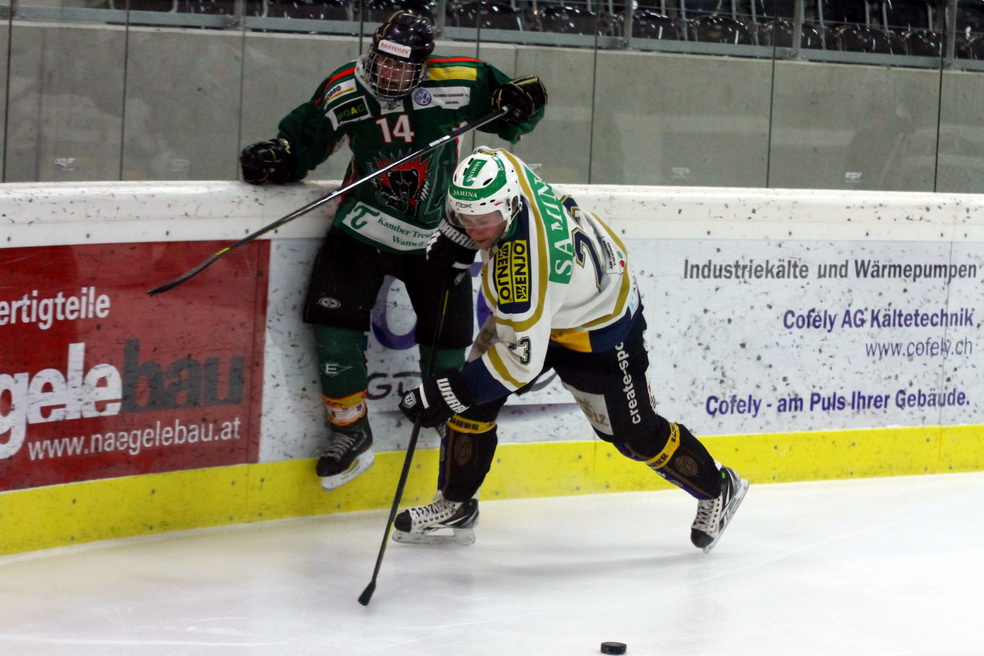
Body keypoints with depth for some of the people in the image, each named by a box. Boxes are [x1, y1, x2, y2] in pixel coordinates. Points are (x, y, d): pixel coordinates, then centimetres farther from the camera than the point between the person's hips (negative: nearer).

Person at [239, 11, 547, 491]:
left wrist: (521, 102, -25)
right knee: (333, 314, -12)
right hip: (365, 221, 1)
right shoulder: (345, 91, -10)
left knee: (448, 334, 3)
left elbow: (509, 115, -3)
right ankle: (351, 431, 2)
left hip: (435, 231, -1)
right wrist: (276, 156, -20)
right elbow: (305, 137, -1)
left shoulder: (457, 83, -14)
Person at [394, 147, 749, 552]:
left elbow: (523, 359, -36)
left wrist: (449, 393, -32)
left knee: (634, 435, 5)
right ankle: (454, 506, 12)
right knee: (472, 400, -1)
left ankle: (717, 490, 29)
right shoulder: (497, 167, -24)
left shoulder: (521, 267, -43)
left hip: (598, 329, -8)